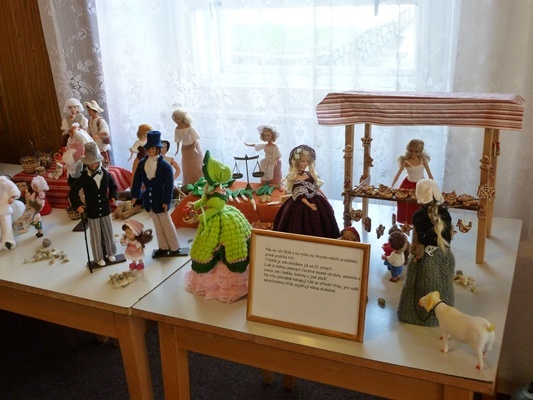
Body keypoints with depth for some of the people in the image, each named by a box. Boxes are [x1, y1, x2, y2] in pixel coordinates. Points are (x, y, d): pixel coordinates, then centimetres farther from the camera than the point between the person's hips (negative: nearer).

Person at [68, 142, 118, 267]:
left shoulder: (106, 174, -6)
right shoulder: (84, 177, -15)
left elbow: (113, 186, 13)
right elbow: (72, 192, -10)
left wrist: (112, 196, -1)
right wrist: (77, 205, -21)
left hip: (105, 210, 3)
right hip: (92, 212, -3)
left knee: (108, 233, 17)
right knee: (96, 237, 9)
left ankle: (110, 253, 37)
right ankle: (99, 258, 26)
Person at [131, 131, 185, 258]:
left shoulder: (165, 165, -16)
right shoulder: (142, 163, 0)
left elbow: (169, 185, -16)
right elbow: (137, 180, 7)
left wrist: (166, 201, -18)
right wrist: (135, 195, 6)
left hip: (160, 200, -5)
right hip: (149, 199, 5)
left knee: (167, 225, 5)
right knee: (157, 225, 15)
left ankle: (175, 248, 19)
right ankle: (163, 247, 26)